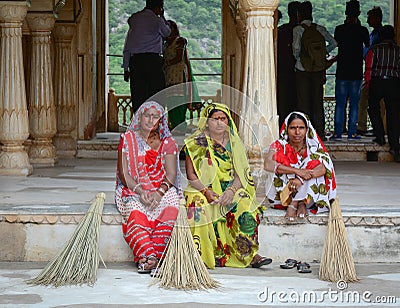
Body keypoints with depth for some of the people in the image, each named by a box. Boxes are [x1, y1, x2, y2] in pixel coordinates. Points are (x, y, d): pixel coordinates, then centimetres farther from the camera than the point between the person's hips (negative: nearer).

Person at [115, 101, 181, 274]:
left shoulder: (167, 142, 12)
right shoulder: (128, 139, 8)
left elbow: (171, 174, 1)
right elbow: (123, 173, 0)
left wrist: (159, 192, -19)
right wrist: (140, 191, -18)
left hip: (162, 190, 1)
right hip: (133, 190, -1)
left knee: (170, 208, -33)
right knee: (135, 211, -35)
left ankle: (145, 259, -40)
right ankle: (150, 256, -46)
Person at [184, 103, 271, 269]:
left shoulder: (234, 143, 11)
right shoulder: (196, 143, 3)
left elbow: (240, 173, 5)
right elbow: (191, 174, -2)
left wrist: (231, 190, -15)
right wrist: (206, 191, -18)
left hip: (231, 189, 2)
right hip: (203, 189, -2)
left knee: (247, 208, -27)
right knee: (200, 208, -35)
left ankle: (250, 255, -23)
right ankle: (205, 256, -31)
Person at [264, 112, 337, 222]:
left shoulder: (313, 145, -7)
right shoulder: (280, 145, -9)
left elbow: (324, 167, -25)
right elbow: (268, 165, -29)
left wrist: (301, 179, -41)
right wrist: (297, 171, -38)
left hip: (310, 189, 0)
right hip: (284, 190, 0)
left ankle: (293, 204, -26)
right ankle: (301, 204, -27)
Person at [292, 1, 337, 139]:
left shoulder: (297, 29, -7)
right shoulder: (319, 29, 6)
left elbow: (296, 47, -19)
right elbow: (334, 43, 4)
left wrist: (296, 56, 1)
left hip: (302, 69, -4)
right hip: (318, 69, 4)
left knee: (303, 101, 1)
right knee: (317, 101, 8)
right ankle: (320, 131, 8)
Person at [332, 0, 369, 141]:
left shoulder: (339, 29, -3)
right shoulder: (362, 30, -5)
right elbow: (368, 46, 13)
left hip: (342, 71, 1)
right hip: (356, 72, -1)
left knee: (340, 103, 4)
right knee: (354, 104, 5)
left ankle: (337, 133, 2)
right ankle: (352, 133, 3)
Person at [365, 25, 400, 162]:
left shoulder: (374, 49, 3)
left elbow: (369, 69, 2)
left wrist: (368, 85, 12)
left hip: (377, 82, -1)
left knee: (373, 108, 20)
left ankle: (380, 136, 7)